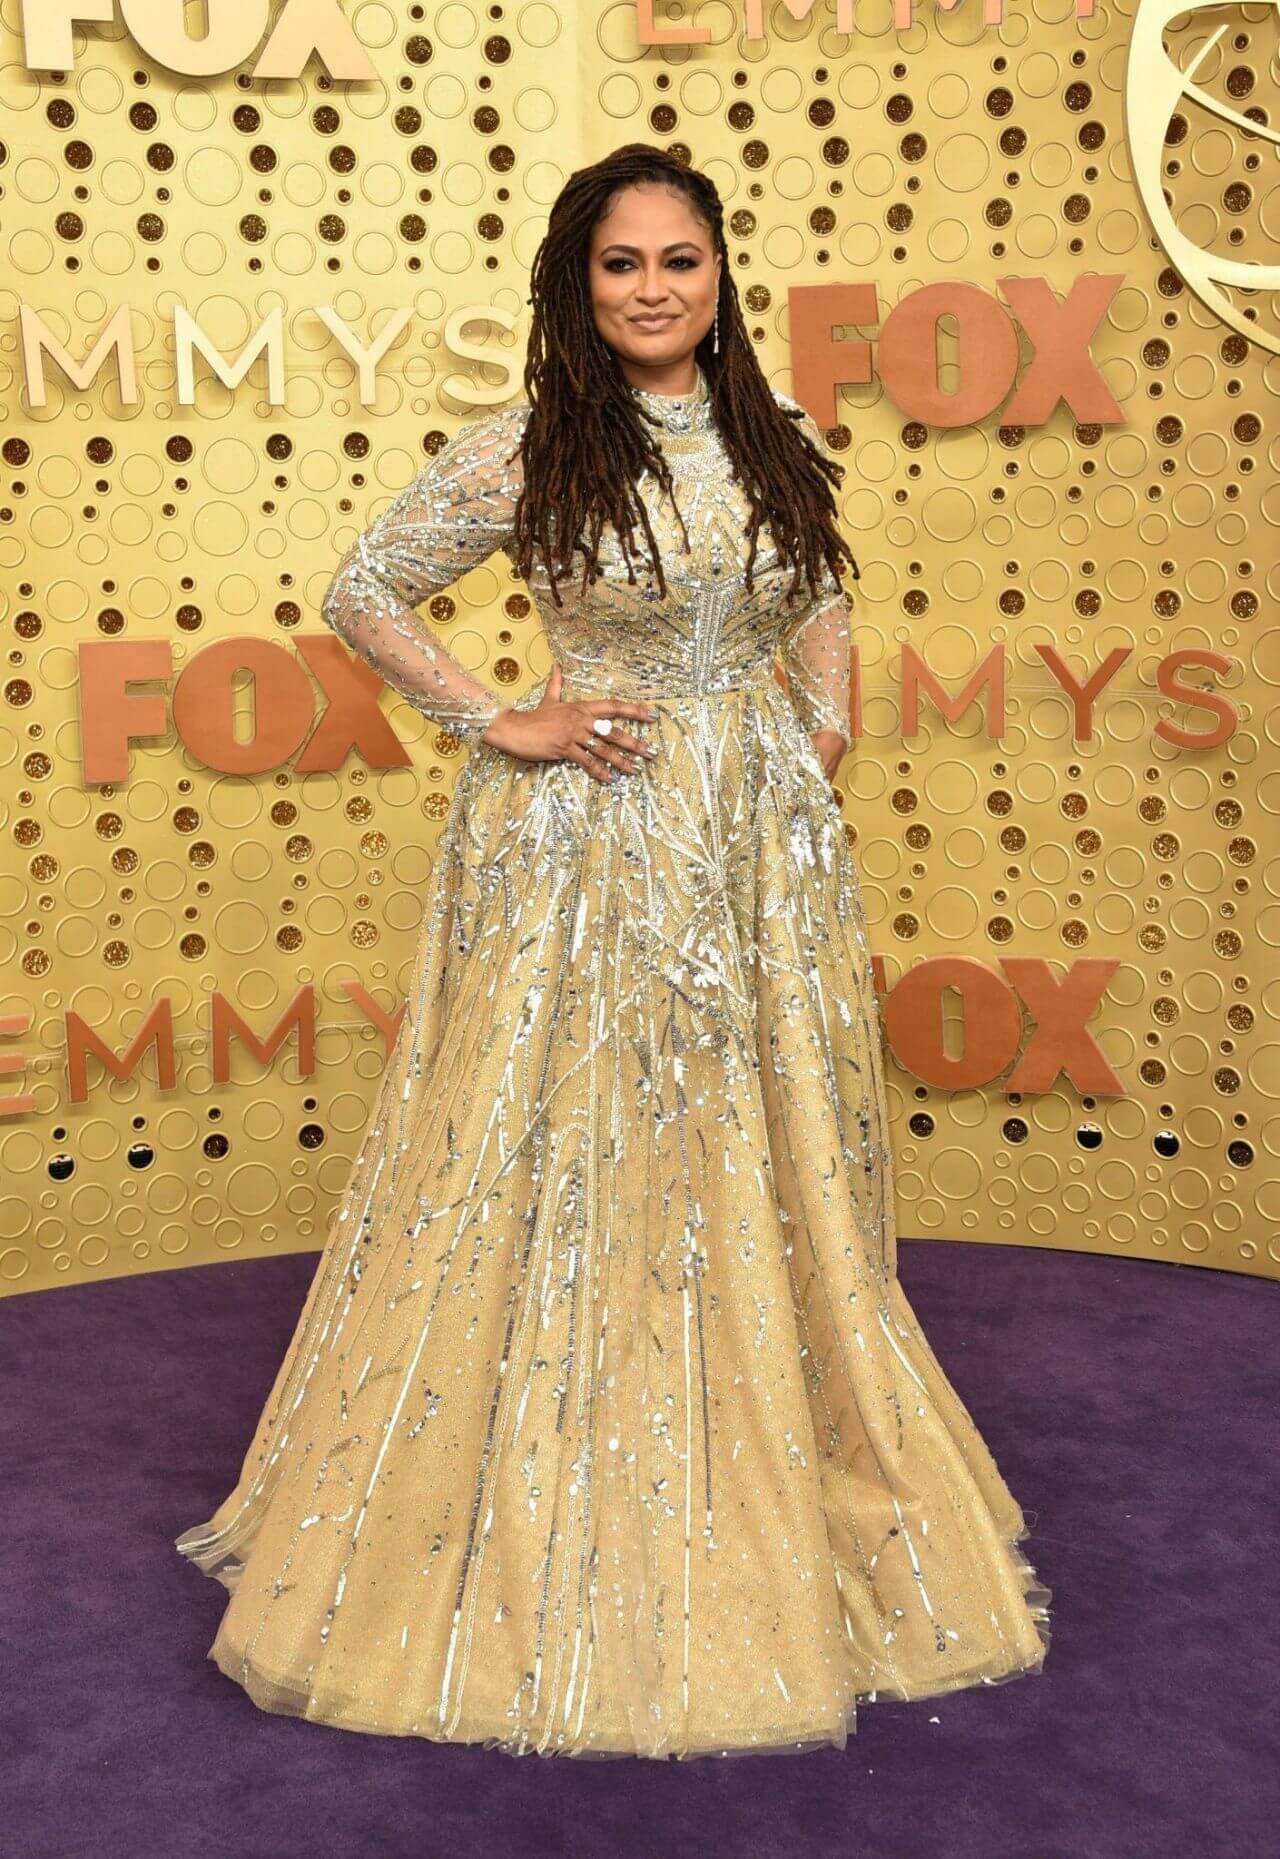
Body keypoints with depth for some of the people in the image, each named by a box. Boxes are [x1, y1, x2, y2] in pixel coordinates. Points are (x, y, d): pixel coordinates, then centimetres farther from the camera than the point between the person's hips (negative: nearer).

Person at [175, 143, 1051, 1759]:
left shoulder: (782, 445, 6)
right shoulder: (521, 452, -6)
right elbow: (360, 593, -1)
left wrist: (818, 756, 7)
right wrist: (496, 724, -7)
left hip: (763, 846, 4)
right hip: (582, 846, -4)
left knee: (769, 1178, 12)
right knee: (562, 1174, 3)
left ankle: (785, 1522, 31)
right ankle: (547, 1544, 20)